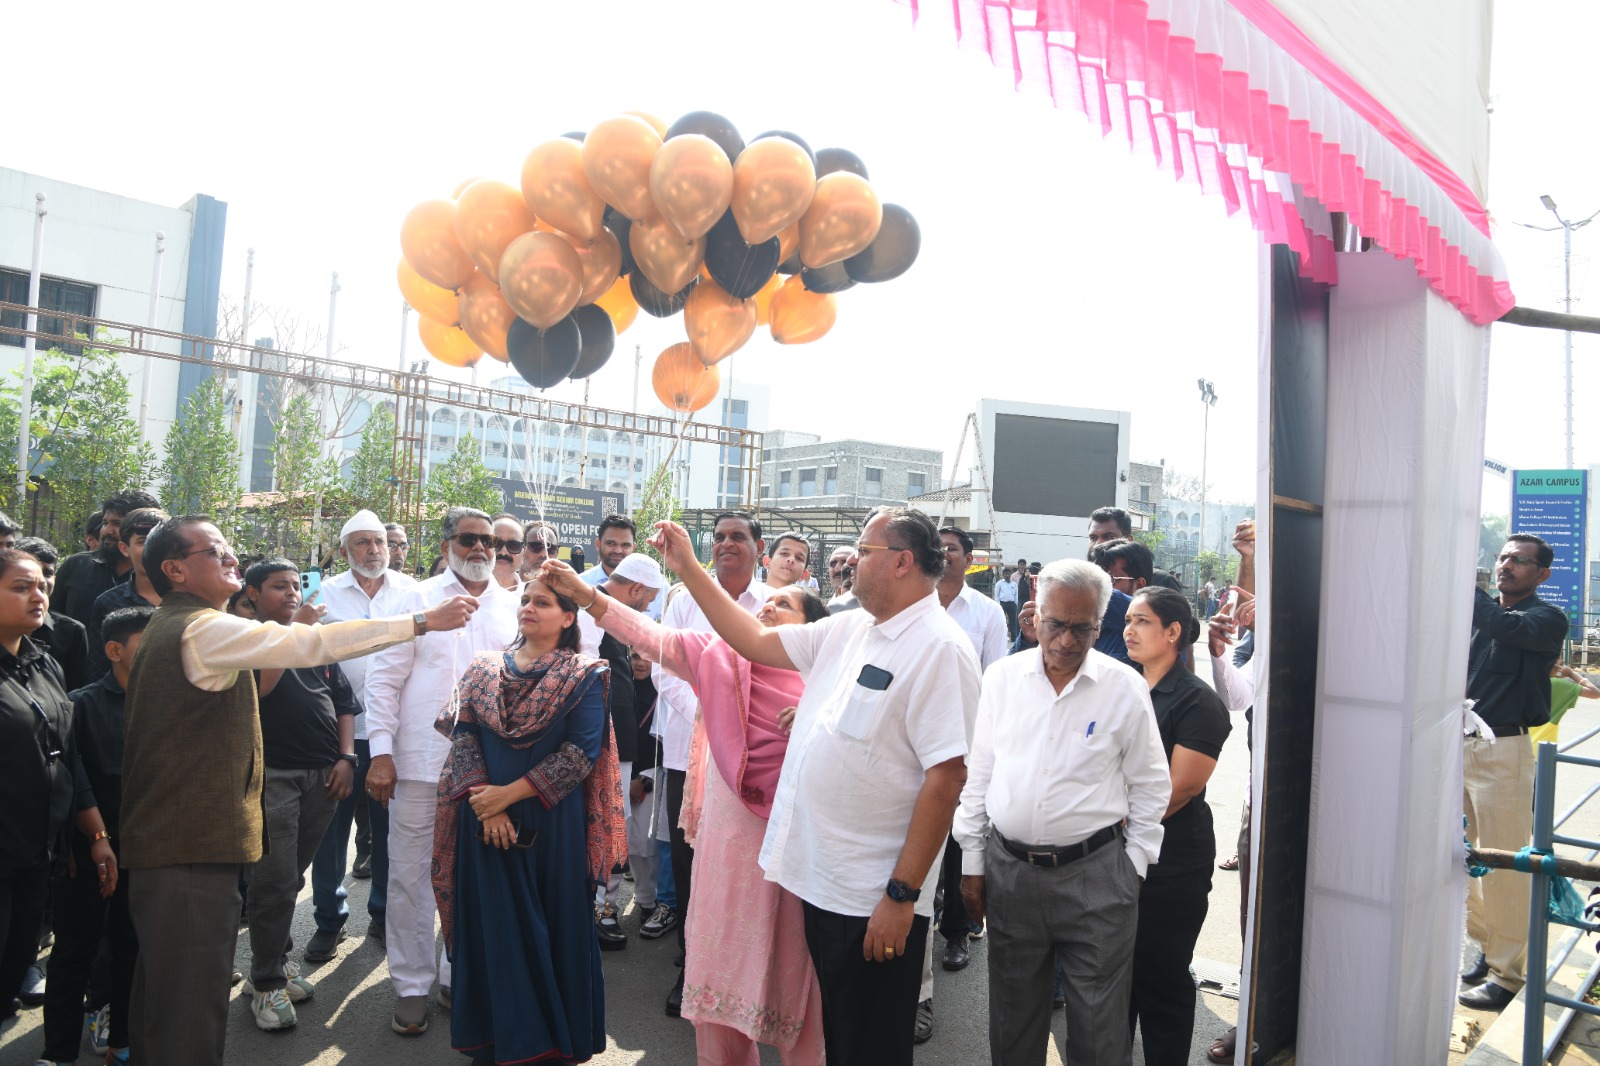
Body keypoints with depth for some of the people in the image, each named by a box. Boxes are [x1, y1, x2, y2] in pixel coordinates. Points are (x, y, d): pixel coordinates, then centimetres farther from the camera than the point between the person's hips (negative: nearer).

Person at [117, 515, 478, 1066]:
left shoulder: (172, 626, 18)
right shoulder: (202, 628, -16)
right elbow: (313, 644, -23)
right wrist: (422, 621, -21)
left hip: (164, 838, 11)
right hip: (193, 845, -11)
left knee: (160, 1002, 22)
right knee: (191, 1020, -4)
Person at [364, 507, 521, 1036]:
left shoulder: (513, 607, 7)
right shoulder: (417, 599, 1)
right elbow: (384, 678, -1)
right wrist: (381, 751, -7)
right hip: (420, 761, -1)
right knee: (410, 873, 7)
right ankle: (411, 986, 23)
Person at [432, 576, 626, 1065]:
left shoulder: (583, 677, -3)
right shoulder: (484, 668, 8)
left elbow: (582, 751, -12)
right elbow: (462, 732, -1)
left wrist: (512, 792, -16)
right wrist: (483, 797, -14)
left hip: (553, 822, -3)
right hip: (487, 822, 3)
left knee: (554, 926, 6)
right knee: (492, 926, 9)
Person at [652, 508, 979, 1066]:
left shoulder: (939, 648, -18)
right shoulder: (848, 628, 7)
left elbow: (946, 777, -22)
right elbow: (757, 642, 14)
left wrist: (902, 894, -21)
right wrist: (689, 569, 11)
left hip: (874, 900, -8)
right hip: (822, 879, 8)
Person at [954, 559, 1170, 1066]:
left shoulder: (1125, 687, -5)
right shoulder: (1002, 677, 1)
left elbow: (1150, 786, 3)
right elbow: (978, 773, 7)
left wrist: (1133, 865, 0)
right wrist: (972, 861, 7)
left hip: (1096, 874, -2)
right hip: (1008, 869, 2)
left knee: (1098, 1024, 7)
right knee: (1013, 1013, 16)